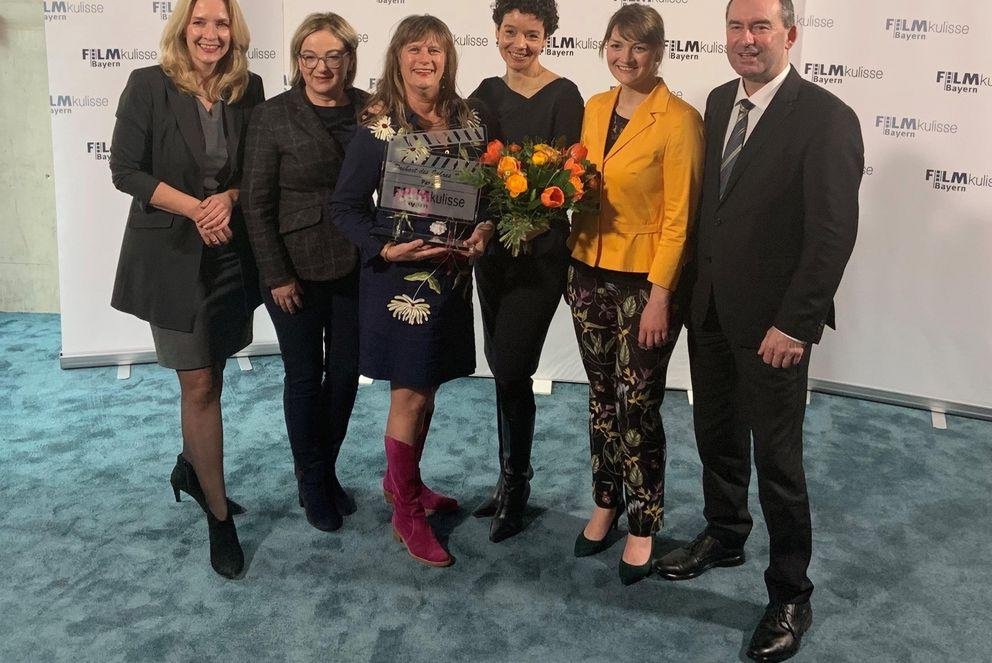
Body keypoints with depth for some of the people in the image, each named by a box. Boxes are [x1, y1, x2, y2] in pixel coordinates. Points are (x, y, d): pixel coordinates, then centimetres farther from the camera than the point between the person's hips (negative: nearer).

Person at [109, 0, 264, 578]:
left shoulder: (249, 89, 2)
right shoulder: (148, 86, -8)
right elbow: (126, 170, -9)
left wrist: (229, 198, -15)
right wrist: (196, 208, -19)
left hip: (233, 251, 4)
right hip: (173, 255, -4)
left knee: (212, 375, 15)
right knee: (199, 385, 0)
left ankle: (190, 467, 42)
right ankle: (220, 517, 12)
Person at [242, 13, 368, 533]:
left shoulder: (370, 110, 0)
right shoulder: (273, 116, -7)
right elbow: (257, 203, -6)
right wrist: (277, 275, -9)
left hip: (356, 267, 3)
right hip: (297, 270, -3)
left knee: (345, 373, 11)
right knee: (304, 377, 8)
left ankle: (328, 471, 33)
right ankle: (311, 484, 27)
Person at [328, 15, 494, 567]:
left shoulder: (469, 118, 4)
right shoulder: (378, 127, -9)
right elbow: (346, 207, -6)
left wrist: (485, 227, -8)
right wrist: (385, 250, -20)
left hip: (452, 271, 5)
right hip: (400, 275, -5)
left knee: (427, 387, 17)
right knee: (411, 396, 2)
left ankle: (402, 481, 40)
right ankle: (407, 514, 21)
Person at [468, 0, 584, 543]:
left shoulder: (563, 96, -8)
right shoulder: (487, 93, 10)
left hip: (539, 250, -6)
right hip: (491, 247, 6)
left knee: (512, 371, -4)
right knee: (502, 368, 12)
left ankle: (515, 487, 17)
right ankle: (512, 481, 28)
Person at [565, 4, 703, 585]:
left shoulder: (679, 119, -12)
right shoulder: (595, 108, 8)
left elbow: (679, 216, -14)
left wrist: (660, 296, -16)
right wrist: (572, 269, 5)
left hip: (645, 283, -6)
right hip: (590, 274, 6)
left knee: (638, 406, 2)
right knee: (602, 397, 15)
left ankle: (643, 525, 21)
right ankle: (606, 503, 33)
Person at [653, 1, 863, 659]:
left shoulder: (827, 119, -15)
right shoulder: (720, 101, 7)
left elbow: (834, 233, -17)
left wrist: (793, 324, -17)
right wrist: (698, 288, 8)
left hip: (772, 322, -6)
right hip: (710, 308, 6)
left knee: (777, 459, 5)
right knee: (716, 436, 20)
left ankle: (791, 597, 23)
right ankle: (724, 537, 44)